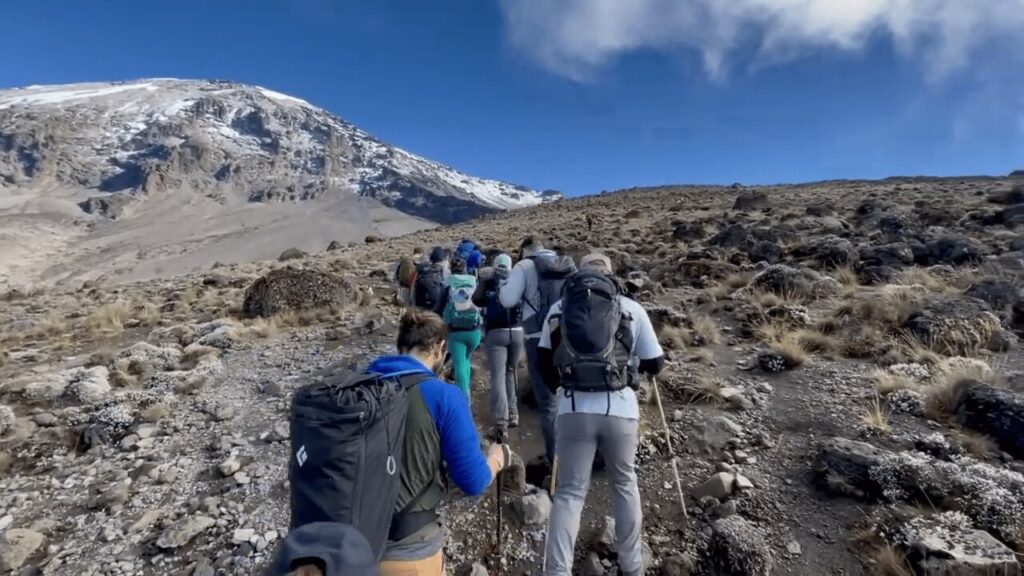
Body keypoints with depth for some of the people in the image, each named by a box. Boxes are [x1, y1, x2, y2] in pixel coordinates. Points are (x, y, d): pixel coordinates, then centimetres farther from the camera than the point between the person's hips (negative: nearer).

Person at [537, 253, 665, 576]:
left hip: (574, 409, 0)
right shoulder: (632, 308, 5)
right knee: (625, 484, 23)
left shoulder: (559, 308, 9)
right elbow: (655, 364, 9)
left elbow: (545, 361, 10)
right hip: (620, 408, 1)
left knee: (569, 491, 12)